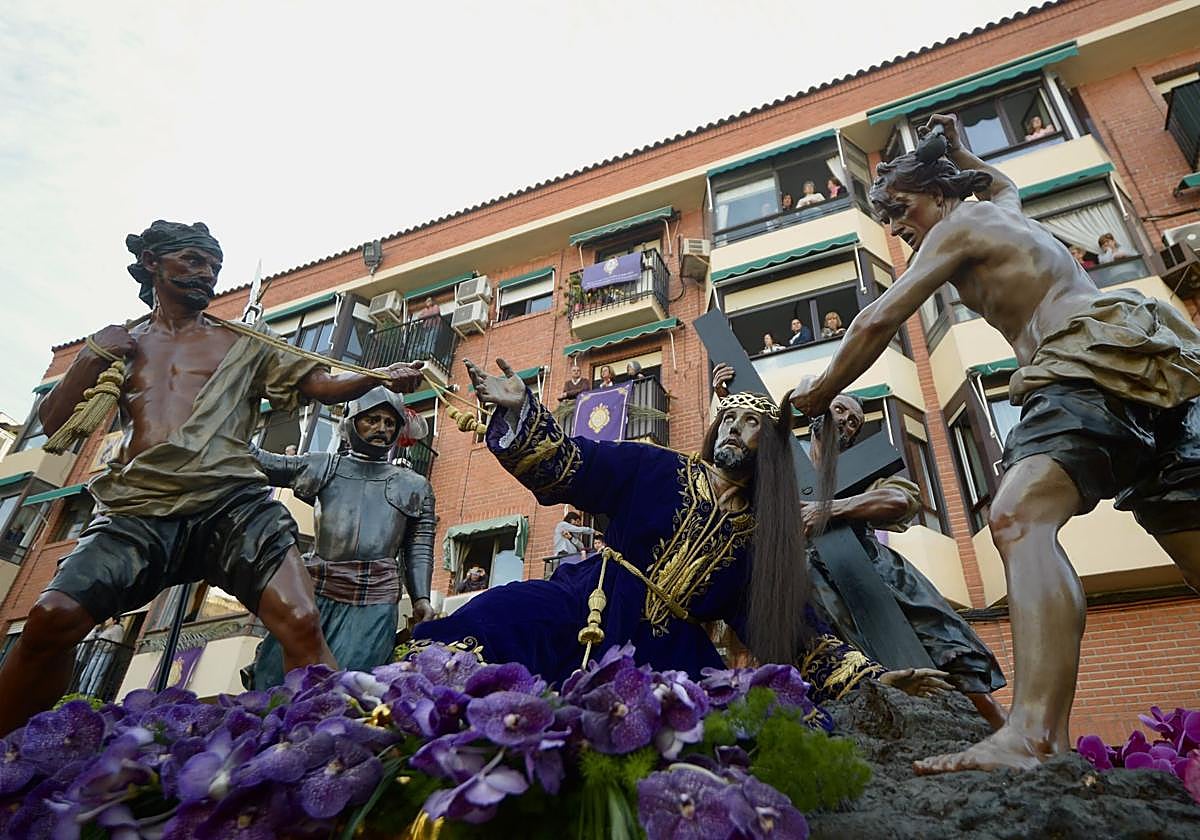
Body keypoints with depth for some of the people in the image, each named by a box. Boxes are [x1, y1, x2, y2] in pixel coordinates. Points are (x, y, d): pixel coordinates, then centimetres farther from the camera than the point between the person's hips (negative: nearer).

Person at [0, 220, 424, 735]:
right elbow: (53, 423, 21)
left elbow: (322, 384, 12)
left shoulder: (243, 345, 20)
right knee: (52, 618, -22)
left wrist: (380, 376, -7)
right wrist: (91, 359, 7)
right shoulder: (115, 343, 25)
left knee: (301, 623, -23)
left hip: (234, 505, -1)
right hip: (136, 513, 2)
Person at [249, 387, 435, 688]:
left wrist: (421, 598, -1)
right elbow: (261, 462, 15)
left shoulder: (414, 486, 16)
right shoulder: (323, 466, 18)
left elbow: (418, 549, 11)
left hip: (374, 604, -1)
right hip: (315, 591, 2)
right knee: (273, 675, -4)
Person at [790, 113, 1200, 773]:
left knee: (1020, 516, -31)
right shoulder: (1004, 212, 32)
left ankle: (1035, 735, -49)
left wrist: (820, 391, 7)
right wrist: (957, 152, 55)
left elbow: (879, 320, -1)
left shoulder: (960, 226, 7)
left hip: (1096, 362, -10)